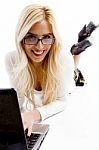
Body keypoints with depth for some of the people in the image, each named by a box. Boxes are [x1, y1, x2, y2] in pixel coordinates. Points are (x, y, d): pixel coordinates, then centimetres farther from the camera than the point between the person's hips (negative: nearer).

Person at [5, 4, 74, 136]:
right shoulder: (11, 60, -19)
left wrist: (35, 114, -33)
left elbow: (61, 101, -14)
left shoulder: (65, 60, -22)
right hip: (28, 126, 0)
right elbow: (19, 98, -10)